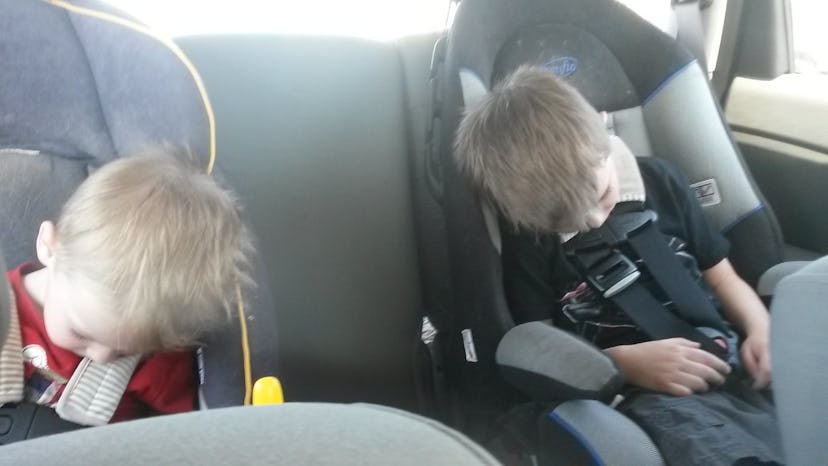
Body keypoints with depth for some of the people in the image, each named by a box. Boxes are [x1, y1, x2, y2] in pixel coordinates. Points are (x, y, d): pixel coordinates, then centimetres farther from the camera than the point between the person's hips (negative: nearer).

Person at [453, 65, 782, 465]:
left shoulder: (658, 180, 11)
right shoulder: (526, 232, 0)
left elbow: (722, 278, 18)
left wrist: (763, 330, -2)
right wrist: (625, 363, -15)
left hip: (728, 363, 5)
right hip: (641, 396, -5)